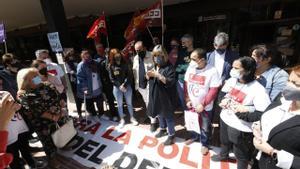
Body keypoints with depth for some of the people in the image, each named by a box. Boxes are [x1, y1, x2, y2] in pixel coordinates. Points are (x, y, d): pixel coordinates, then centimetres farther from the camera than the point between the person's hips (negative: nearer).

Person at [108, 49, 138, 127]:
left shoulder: (125, 64, -1)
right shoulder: (111, 66, -4)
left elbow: (129, 75, -3)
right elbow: (112, 79, -5)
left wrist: (124, 84, -14)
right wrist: (120, 86, -14)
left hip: (127, 86, 1)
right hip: (117, 88, 0)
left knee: (129, 103, 12)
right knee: (120, 104, 12)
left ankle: (132, 118, 29)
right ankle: (122, 120, 29)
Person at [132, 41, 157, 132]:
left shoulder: (151, 56, -11)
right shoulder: (135, 58, 8)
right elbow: (134, 71, 12)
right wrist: (136, 83, 10)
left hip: (150, 84, -5)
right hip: (140, 84, 6)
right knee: (146, 102, 18)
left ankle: (153, 121, 14)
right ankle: (150, 116, 38)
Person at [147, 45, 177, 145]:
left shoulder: (169, 67, -17)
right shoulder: (155, 66, 7)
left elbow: (170, 82, -25)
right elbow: (148, 79, 15)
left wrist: (158, 75, -32)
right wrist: (149, 75, -8)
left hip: (166, 98, -7)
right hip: (156, 96, 7)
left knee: (168, 116, 8)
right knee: (160, 114, 23)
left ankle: (171, 135, 28)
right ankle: (163, 130, 46)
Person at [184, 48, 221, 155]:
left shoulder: (212, 71, -19)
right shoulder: (190, 68, -6)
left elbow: (213, 91, -18)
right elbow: (186, 84, 1)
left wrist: (202, 104, -19)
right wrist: (187, 100, -5)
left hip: (205, 107, -4)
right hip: (191, 105, 4)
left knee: (205, 127, 16)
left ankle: (204, 144, 42)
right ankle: (194, 137, 52)